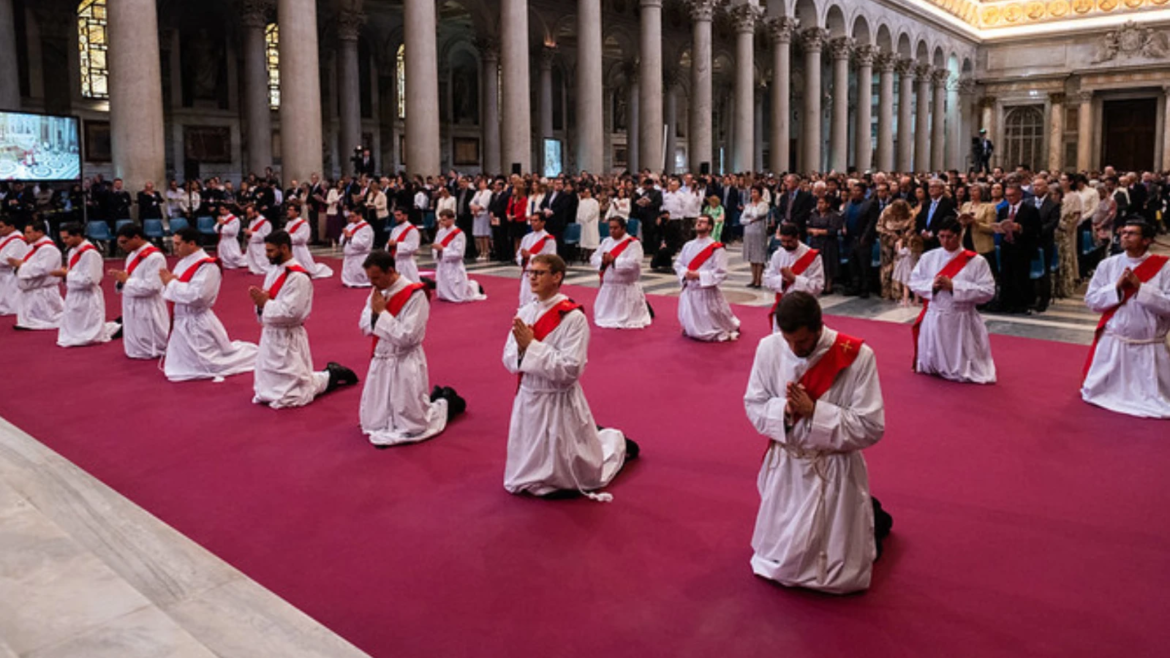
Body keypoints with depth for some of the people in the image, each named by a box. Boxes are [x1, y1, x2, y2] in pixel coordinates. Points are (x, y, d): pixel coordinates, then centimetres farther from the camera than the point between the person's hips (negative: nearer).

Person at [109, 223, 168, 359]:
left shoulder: (154, 257, -21)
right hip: (132, 307, 10)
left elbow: (150, 287, -26)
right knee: (134, 348, 17)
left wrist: (127, 280, -18)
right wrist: (121, 277, -3)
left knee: (147, 351, -1)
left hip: (147, 309, -10)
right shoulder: (132, 255, 10)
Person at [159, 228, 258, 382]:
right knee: (180, 366, 22)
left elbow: (197, 296, -31)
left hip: (199, 325, -9)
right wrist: (168, 281, -10)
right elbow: (176, 291, 12)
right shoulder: (183, 262, 7)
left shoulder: (207, 266, -21)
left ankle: (256, 354, 22)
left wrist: (172, 283, -22)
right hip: (182, 323, 9)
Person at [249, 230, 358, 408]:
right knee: (266, 390, 19)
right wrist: (260, 300, -7)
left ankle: (332, 376, 17)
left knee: (289, 396, -4)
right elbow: (272, 304, 14)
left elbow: (291, 312, -25)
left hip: (288, 339, -9)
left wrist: (265, 303, -20)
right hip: (270, 335, 9)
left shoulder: (298, 277, -20)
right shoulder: (274, 271, 9)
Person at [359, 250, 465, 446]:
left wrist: (381, 312, -21)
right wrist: (374, 311, -12)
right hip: (380, 362, 7)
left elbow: (406, 337, -24)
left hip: (405, 365, -7)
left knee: (412, 427, -1)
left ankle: (446, 402, 27)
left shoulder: (415, 295, -20)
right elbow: (365, 327, 8)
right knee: (372, 422, 16)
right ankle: (425, 400, 32)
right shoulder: (378, 291, 4)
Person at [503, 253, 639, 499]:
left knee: (582, 476, 10)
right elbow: (509, 360, 3)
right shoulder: (524, 312, 0)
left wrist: (531, 346, -26)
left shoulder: (573, 317, -19)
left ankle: (617, 443, 40)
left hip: (560, 403, -6)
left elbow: (570, 369, -24)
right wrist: (522, 347, -19)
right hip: (528, 399, 6)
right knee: (524, 477, 22)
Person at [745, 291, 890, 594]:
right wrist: (784, 410, -22)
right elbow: (753, 406, -1)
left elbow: (871, 427, -18)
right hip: (785, 466, 4)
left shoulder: (857, 356, -20)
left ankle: (870, 519, 33)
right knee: (775, 563, 17)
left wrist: (814, 411, -27)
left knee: (840, 577, 3)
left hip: (835, 470, -3)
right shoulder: (769, 348, -10)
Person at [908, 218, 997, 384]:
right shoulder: (928, 257, 2)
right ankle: (935, 367, 48)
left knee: (964, 373, 7)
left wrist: (953, 286, -20)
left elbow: (987, 291, -12)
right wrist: (931, 285, -15)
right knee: (928, 368, 16)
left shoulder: (976, 261, -8)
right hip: (933, 318, 3)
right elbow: (914, 283, 7)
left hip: (961, 320, -3)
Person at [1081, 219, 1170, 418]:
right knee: (1095, 393, 8)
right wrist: (1117, 287, -15)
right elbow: (1091, 301, -1)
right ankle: (1106, 388, 39)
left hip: (1149, 347, -2)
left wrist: (1140, 287, -21)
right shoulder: (1107, 265, 0)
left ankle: (1154, 399, 35)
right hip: (1113, 344, 2)